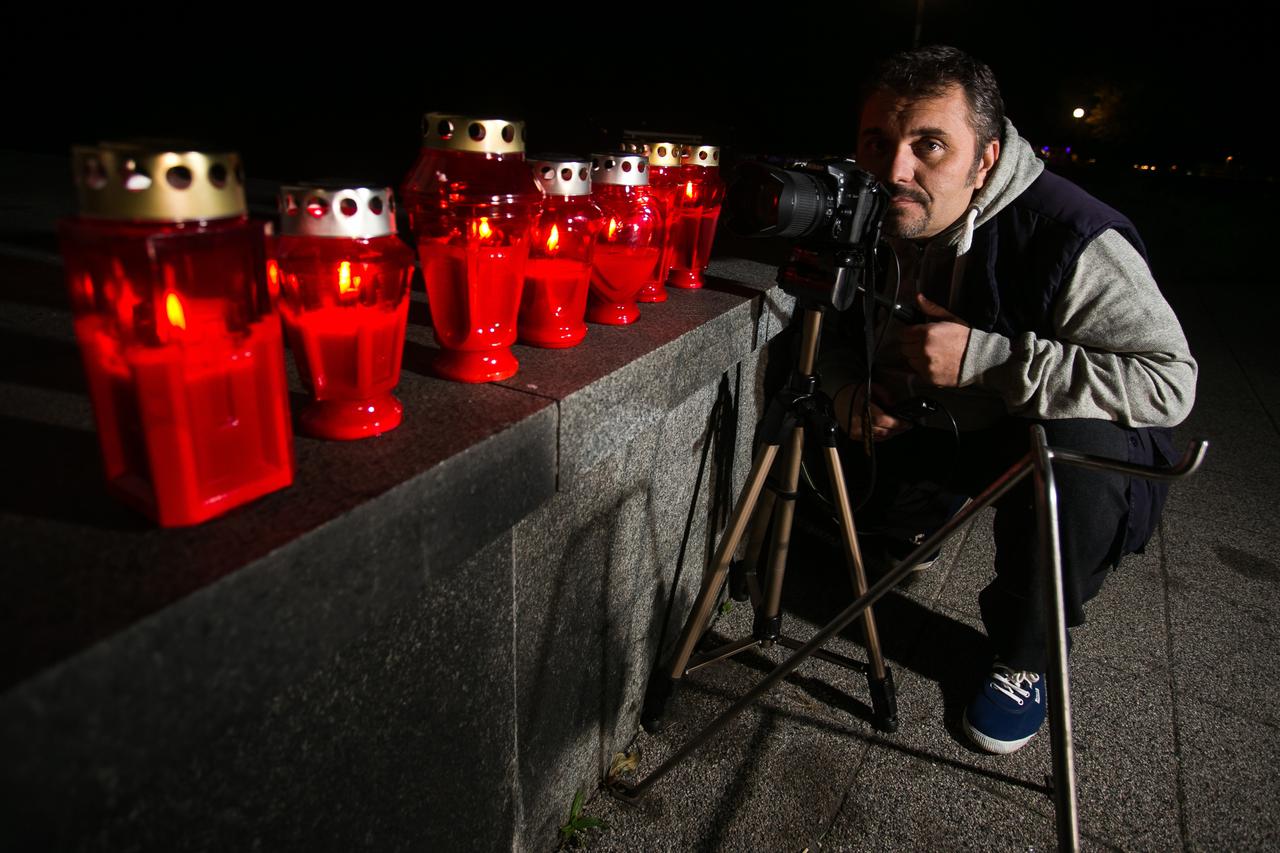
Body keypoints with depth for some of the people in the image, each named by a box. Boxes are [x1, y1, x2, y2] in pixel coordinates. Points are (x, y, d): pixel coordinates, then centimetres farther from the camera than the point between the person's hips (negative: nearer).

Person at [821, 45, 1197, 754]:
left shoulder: (1071, 237, -29)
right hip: (931, 429, 6)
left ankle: (1026, 655, -9)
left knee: (1076, 457, -37)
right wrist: (849, 390, -19)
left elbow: (1169, 378, -32)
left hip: (1075, 437, -5)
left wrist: (987, 358, -38)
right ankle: (911, 527, 31)